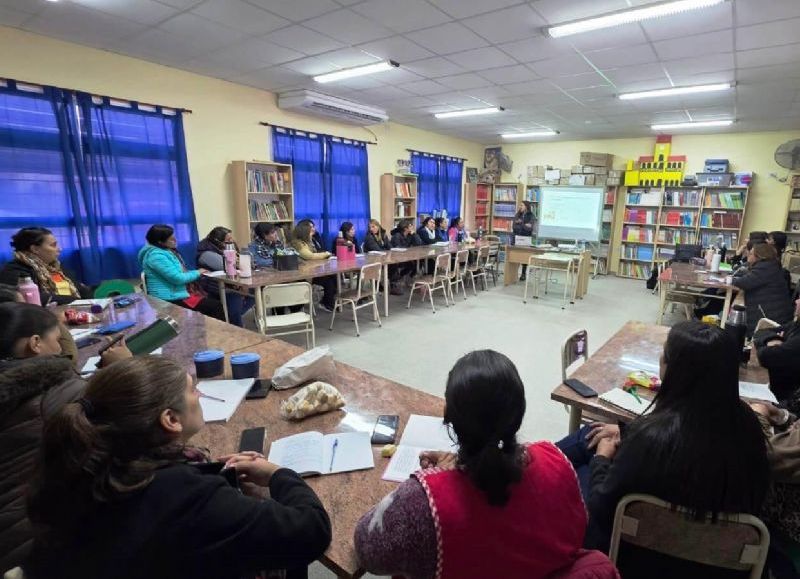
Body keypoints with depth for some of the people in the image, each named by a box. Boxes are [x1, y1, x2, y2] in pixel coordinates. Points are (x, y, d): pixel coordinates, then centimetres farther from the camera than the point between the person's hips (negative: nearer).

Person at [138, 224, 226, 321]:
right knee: (216, 306, -16)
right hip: (172, 299, -10)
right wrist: (197, 273, -7)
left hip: (181, 292, 10)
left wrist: (198, 272, 4)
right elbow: (178, 279, -22)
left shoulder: (167, 251, 14)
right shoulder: (157, 256, -18)